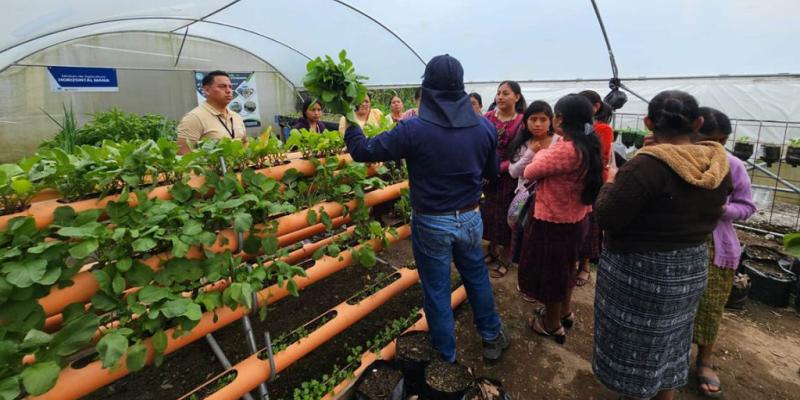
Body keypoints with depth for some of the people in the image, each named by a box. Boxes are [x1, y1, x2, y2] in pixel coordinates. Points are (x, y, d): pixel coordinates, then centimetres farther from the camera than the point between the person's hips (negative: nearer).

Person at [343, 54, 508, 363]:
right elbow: (492, 172, 8)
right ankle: (492, 338, 43)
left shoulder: (413, 129, -19)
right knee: (477, 277, 24)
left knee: (437, 291, 13)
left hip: (431, 222, -3)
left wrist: (349, 122, 6)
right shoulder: (485, 127, -6)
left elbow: (363, 151, -12)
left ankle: (447, 357, 32)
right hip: (470, 218, 4)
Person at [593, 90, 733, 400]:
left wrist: (610, 184, -5)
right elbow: (709, 216, 13)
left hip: (641, 271, -7)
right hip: (692, 267, 7)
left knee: (635, 344, 13)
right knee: (669, 343, 24)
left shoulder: (648, 165, -26)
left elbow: (606, 218, -22)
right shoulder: (719, 166, -1)